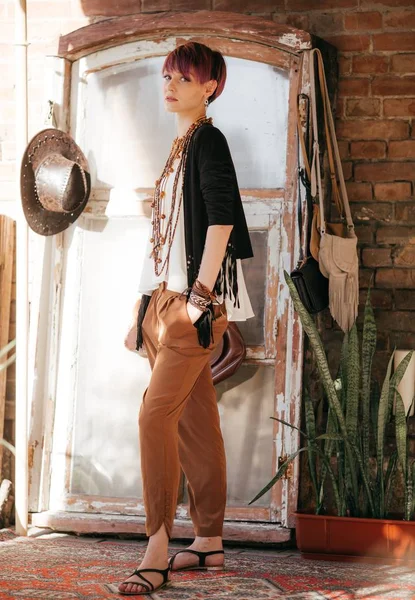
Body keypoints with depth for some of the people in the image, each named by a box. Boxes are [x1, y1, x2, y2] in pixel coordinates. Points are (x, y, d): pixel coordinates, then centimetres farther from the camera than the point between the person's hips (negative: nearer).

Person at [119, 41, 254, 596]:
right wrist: (144, 312, 20)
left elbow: (221, 219, -17)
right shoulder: (181, 147, 19)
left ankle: (157, 554, -15)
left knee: (156, 415, -16)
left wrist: (200, 296, -21)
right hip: (165, 300, 9)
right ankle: (210, 542, 18)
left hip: (193, 303, -9)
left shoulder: (209, 141, -7)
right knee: (194, 419, 11)